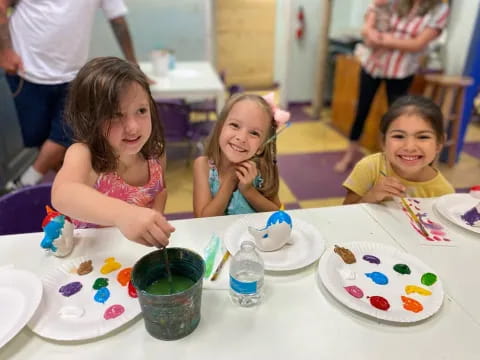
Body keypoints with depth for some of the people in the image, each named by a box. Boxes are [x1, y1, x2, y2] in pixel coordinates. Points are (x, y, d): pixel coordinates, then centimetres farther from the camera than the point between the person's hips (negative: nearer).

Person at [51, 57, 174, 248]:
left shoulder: (155, 150, -10)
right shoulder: (83, 155, -21)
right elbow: (62, 194, -40)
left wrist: (154, 220, -11)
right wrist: (123, 214, -55)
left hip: (144, 247, 3)